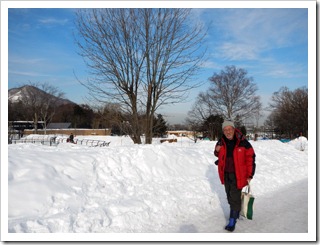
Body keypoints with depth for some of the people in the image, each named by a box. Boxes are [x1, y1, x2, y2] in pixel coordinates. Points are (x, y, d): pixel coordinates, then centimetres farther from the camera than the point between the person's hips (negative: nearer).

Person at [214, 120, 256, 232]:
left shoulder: (243, 142, -15)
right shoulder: (221, 142, -2)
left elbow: (250, 157, -10)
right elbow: (218, 155, 16)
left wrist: (250, 175, -9)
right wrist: (217, 150, -9)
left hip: (237, 175, -5)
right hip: (226, 174, 5)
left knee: (235, 197, -3)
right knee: (229, 196, 18)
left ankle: (233, 220, 9)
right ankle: (236, 211, 40)